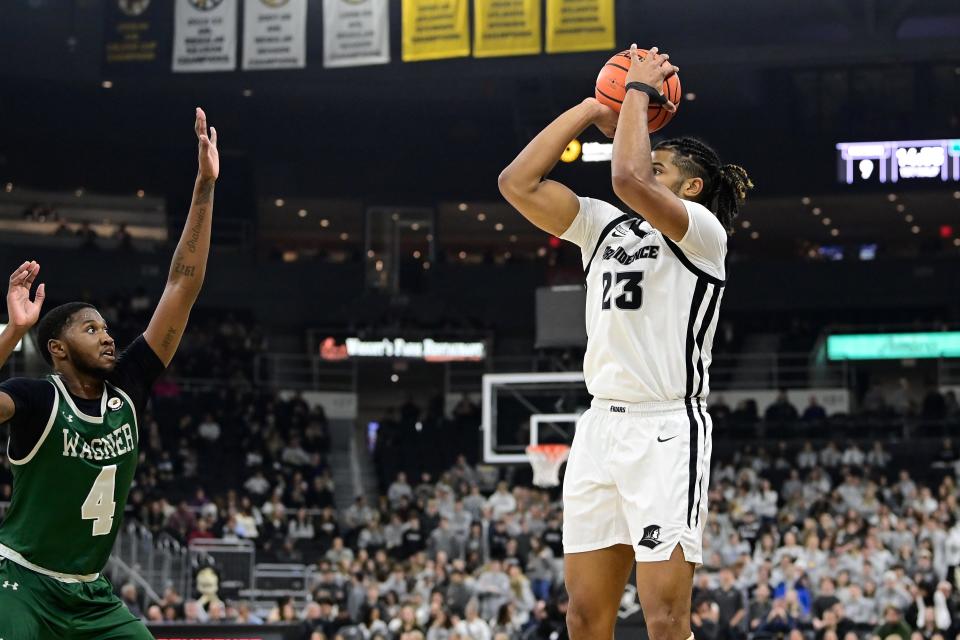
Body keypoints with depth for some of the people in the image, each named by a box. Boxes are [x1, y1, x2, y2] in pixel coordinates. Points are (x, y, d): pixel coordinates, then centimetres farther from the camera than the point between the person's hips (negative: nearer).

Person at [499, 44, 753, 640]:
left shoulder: (702, 231, -3)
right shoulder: (605, 225, 17)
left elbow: (627, 178, -21)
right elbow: (518, 182, 9)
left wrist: (640, 91, -6)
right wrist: (594, 108, 11)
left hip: (667, 430, -7)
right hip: (599, 428, 7)